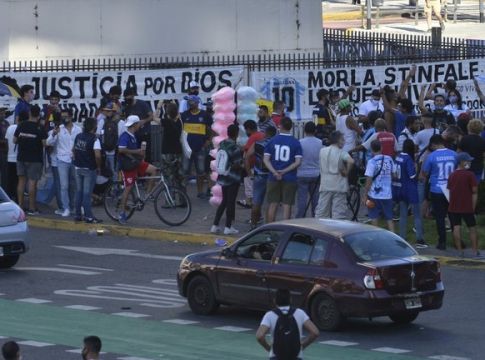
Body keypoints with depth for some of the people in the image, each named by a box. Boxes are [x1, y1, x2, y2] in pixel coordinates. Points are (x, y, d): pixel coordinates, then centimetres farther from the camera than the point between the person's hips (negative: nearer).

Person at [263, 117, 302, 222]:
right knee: (287, 205, 2)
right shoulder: (295, 143, -4)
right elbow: (297, 162, -10)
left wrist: (275, 172, -11)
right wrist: (284, 171, -10)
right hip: (289, 178, -2)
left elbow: (266, 159, -4)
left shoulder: (272, 141, 1)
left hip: (273, 178, 2)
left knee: (273, 204, 9)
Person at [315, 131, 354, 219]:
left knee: (321, 212, 9)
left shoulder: (322, 151, 7)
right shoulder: (341, 152, -8)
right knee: (339, 212, 0)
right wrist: (346, 172, -10)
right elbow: (351, 161, -26)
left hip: (325, 186, 4)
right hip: (339, 186, -4)